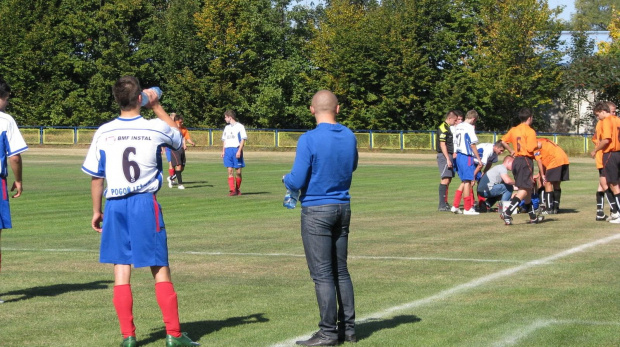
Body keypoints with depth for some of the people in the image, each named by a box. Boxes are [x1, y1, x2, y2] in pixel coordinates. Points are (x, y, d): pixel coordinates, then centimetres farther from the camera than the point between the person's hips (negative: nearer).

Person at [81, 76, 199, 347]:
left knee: (121, 270, 6)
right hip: (145, 203, -1)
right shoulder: (156, 129, -5)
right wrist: (156, 106, 21)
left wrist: (97, 211, 15)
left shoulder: (103, 133, -1)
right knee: (160, 269, 5)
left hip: (115, 205, 2)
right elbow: (178, 136, 20)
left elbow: (96, 177, 4)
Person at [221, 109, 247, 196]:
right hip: (228, 150, 5)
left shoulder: (240, 126, 0)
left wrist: (239, 151, -15)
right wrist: (223, 151, 12)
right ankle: (232, 190, -10)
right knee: (230, 170, -6)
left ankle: (237, 189, 14)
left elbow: (243, 139, -5)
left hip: (236, 149, -5)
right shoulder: (227, 127, 20)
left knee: (238, 172, -1)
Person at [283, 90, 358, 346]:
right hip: (342, 209, 6)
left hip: (316, 212, -6)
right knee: (341, 271, 14)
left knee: (322, 274, -2)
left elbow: (297, 182, -17)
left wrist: (286, 179, 4)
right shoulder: (349, 137, 3)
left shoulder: (309, 140, -17)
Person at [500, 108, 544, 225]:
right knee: (524, 190, -9)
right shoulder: (530, 131, -11)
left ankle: (533, 216, 24)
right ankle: (507, 212, -24)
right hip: (526, 161, -8)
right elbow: (531, 148, -18)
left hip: (516, 161, 8)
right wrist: (538, 145, 1)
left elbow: (503, 141, 12)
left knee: (528, 189, 17)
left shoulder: (513, 130, 10)